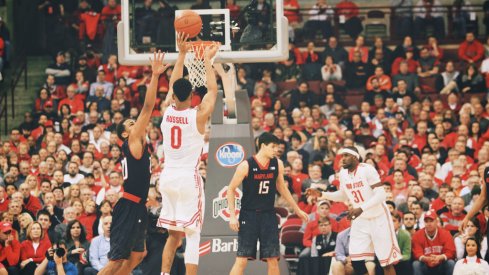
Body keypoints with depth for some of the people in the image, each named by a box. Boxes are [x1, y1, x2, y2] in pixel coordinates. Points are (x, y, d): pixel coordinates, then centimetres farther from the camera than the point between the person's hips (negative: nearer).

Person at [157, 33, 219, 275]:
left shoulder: (167, 112, 1)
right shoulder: (198, 116, -10)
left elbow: (173, 85, 16)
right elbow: (212, 90, 3)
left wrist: (182, 54, 19)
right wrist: (207, 59, 11)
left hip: (168, 178, 5)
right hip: (189, 178, -5)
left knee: (173, 235, 16)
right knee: (192, 236, -4)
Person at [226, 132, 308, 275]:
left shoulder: (277, 164, 1)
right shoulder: (246, 165, -11)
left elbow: (282, 188, 17)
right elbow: (231, 189, -5)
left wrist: (297, 209, 22)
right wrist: (232, 216, -12)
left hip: (268, 215, 4)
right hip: (248, 215, -4)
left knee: (273, 259, 3)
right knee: (242, 259, -9)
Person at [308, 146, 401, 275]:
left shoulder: (367, 169, -19)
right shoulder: (343, 173, 3)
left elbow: (381, 195, -25)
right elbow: (343, 196, 19)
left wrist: (361, 209, -35)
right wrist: (321, 194, 6)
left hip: (378, 219, -6)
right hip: (360, 220, 6)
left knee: (387, 261, -4)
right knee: (356, 261, -1)